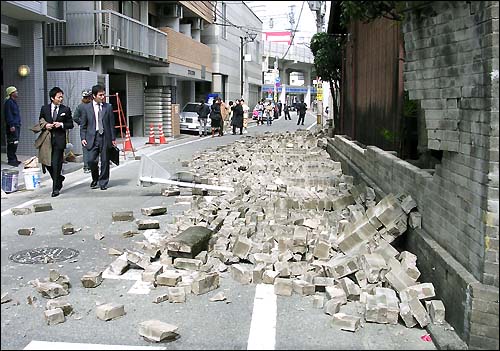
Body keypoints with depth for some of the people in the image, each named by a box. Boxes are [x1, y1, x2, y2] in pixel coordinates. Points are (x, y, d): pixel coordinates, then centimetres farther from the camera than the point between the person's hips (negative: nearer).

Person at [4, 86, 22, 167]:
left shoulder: (14, 102, 18)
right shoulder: (8, 102, -10)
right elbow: (8, 115, -15)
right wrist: (11, 125, -20)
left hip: (17, 125, 9)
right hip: (12, 126, -9)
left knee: (15, 143, 12)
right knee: (12, 143, -8)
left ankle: (13, 159, 18)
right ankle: (11, 159, -5)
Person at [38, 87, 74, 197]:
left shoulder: (66, 109, 3)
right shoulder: (44, 108, 7)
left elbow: (70, 125, 6)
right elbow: (40, 122, 14)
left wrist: (61, 125, -12)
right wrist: (45, 126, -7)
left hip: (59, 139, -3)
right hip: (47, 139, 3)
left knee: (56, 164, -4)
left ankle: (56, 188, 3)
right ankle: (59, 178, 32)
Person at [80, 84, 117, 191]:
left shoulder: (108, 107, 6)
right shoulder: (86, 108, 4)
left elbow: (112, 124, 7)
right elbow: (83, 125, 7)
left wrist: (113, 138, 3)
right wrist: (83, 138, -2)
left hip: (105, 137, 1)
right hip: (92, 137, 0)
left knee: (105, 161, 4)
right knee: (91, 160, -6)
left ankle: (103, 182, 18)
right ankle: (95, 179, 20)